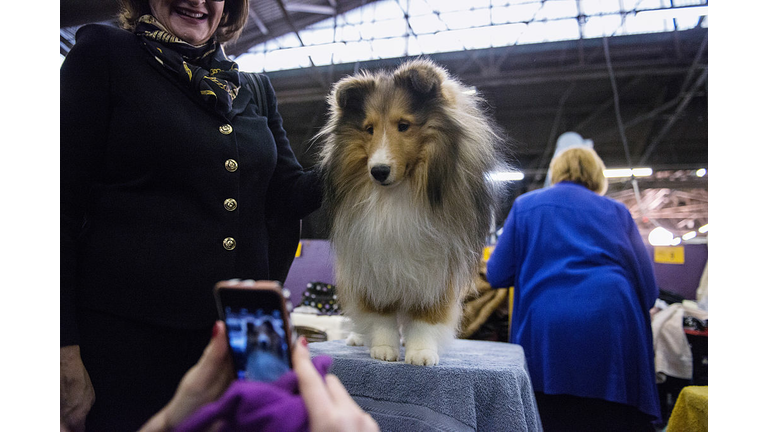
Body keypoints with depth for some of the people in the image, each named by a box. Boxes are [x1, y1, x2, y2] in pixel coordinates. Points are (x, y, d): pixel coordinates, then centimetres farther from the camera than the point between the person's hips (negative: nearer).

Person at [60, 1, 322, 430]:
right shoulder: (104, 53, 1)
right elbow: (64, 202, -5)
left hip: (241, 331, 5)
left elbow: (286, 192, 11)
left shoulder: (255, 90, 14)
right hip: (128, 331, -4)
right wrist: (64, 346, -11)